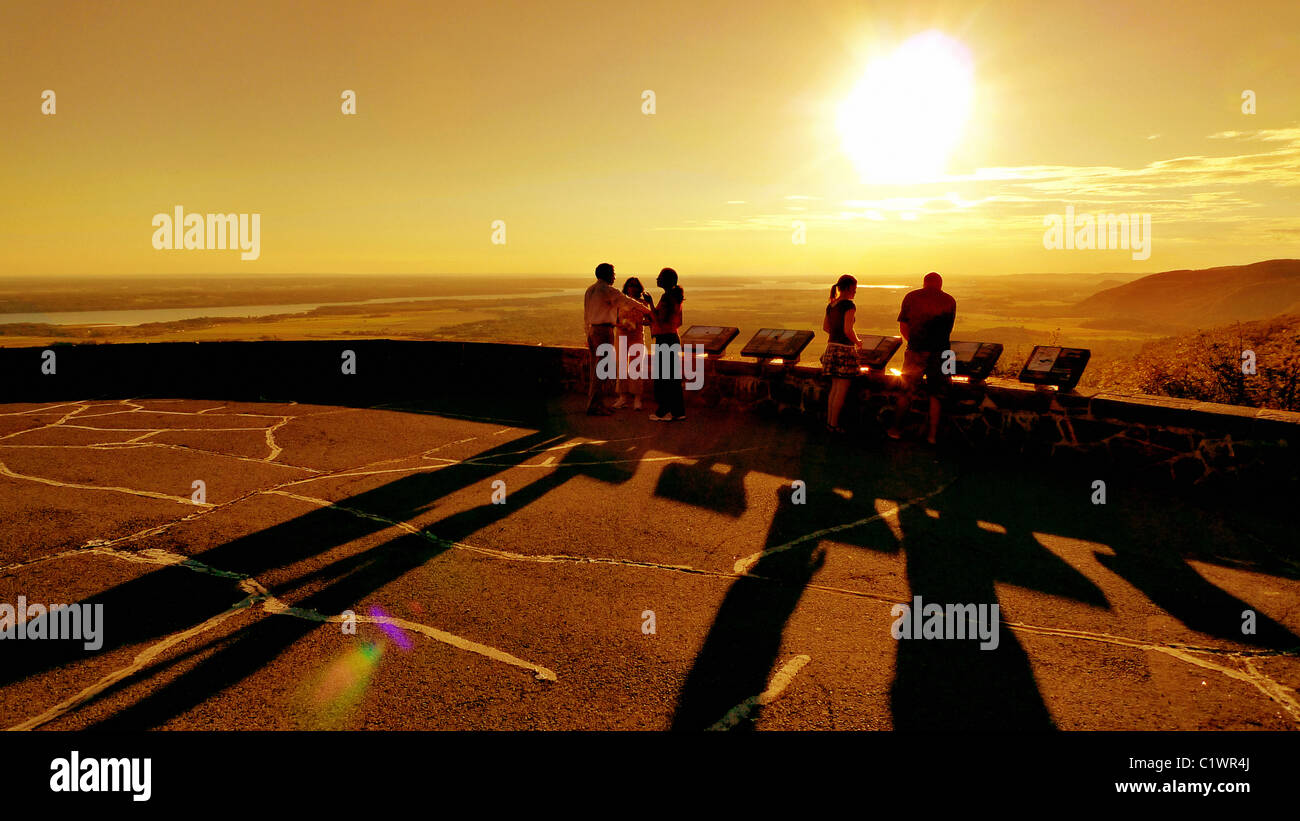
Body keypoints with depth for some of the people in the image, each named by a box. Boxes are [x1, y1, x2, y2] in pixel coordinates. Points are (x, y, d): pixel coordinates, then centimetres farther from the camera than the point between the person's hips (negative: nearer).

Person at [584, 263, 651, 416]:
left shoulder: (589, 290, 15)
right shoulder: (608, 290, -11)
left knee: (595, 369, 13)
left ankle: (598, 403, 18)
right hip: (604, 331, -9)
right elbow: (629, 302, -12)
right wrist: (649, 312, -3)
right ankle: (593, 406, -6)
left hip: (592, 330, 9)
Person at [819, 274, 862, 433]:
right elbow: (848, 330, -20)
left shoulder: (831, 305, 9)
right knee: (842, 390, 0)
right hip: (845, 350, -8)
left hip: (832, 347, 8)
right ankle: (834, 424, 3)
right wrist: (857, 342, -3)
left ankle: (829, 421, 19)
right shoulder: (849, 305, -15)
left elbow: (825, 327, 17)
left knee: (834, 388, 15)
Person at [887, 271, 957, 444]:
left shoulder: (911, 297, 6)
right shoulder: (950, 301, 8)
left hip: (916, 350, 0)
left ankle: (895, 429, 16)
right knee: (936, 393, 10)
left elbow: (903, 326, 7)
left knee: (906, 390, 10)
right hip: (940, 351, 0)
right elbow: (948, 328, 13)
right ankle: (932, 434, 11)